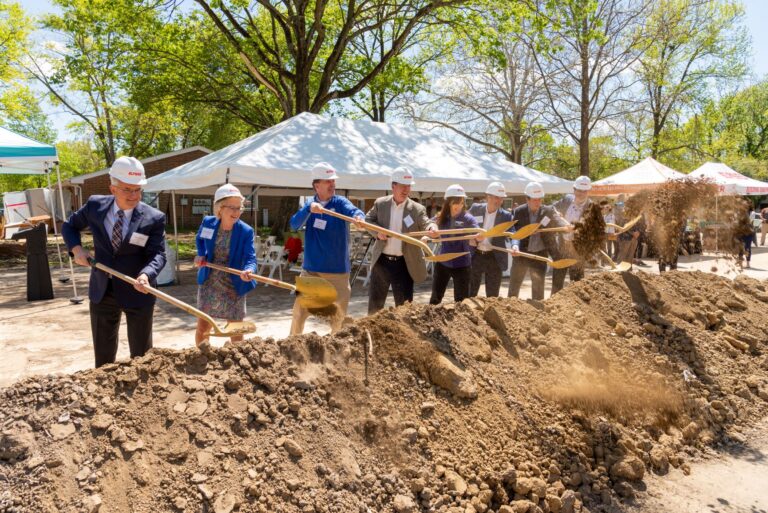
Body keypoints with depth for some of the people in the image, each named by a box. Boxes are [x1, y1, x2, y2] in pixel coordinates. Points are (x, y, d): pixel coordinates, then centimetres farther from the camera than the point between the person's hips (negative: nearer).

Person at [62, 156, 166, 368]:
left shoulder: (154, 218, -13)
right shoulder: (95, 205, -4)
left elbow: (158, 254, -18)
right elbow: (69, 226, 14)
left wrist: (146, 274, -38)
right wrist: (76, 248, -6)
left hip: (137, 292, -3)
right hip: (102, 291, 3)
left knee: (141, 353, 9)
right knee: (103, 352, 16)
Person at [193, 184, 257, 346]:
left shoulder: (246, 231, -16)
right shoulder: (207, 222, -8)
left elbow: (250, 258, -24)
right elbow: (200, 240, 14)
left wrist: (248, 270, -46)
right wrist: (201, 255, -5)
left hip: (234, 287, -2)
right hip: (208, 284, 2)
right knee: (203, 327, 12)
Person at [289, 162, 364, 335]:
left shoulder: (340, 202, -5)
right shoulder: (309, 205, 4)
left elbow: (353, 210, -26)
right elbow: (294, 224, -12)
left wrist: (359, 216, -50)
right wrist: (308, 209, -29)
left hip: (337, 270, -2)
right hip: (311, 269, 2)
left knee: (339, 314, 8)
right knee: (300, 310, 7)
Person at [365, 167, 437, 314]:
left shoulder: (417, 209, -4)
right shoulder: (380, 203, 1)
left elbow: (425, 225, -14)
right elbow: (368, 219, 8)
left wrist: (432, 228, -39)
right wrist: (377, 231, -12)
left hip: (404, 264, -1)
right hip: (381, 260, 2)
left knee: (404, 303, 7)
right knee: (375, 299, 13)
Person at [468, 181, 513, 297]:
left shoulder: (506, 216, -4)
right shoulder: (475, 209, -1)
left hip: (494, 258, 0)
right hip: (476, 255, 1)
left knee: (492, 295, 8)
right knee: (470, 292, 8)